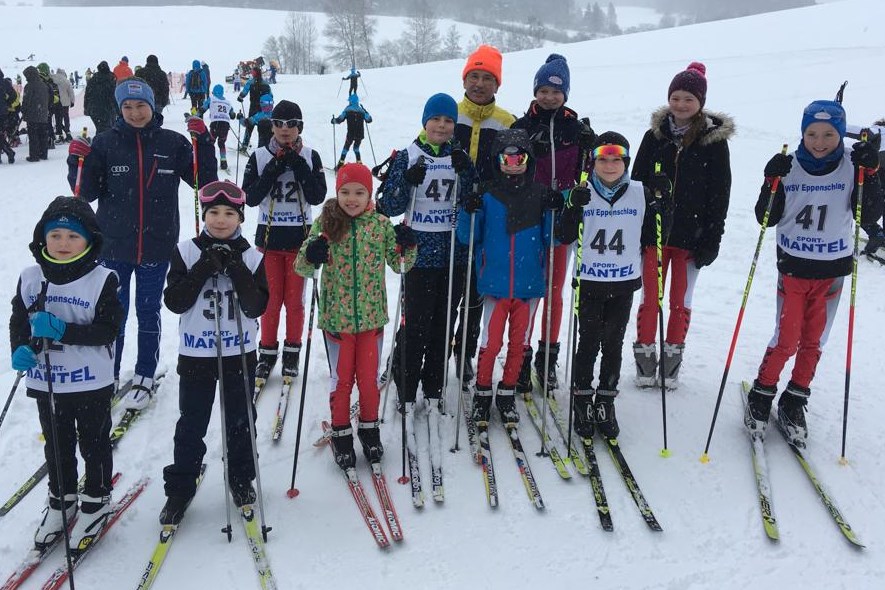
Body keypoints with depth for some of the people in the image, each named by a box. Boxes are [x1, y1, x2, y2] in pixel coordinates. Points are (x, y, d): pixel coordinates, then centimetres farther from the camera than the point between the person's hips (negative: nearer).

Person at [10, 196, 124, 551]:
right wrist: (20, 349, -14)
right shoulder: (30, 278, -2)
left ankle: (96, 501, 31)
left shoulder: (102, 280, -14)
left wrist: (64, 331, -28)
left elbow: (109, 329, -18)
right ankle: (61, 500, 39)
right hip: (45, 382, 4)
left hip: (92, 383, -3)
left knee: (94, 444, 12)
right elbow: (18, 320, 5)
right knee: (57, 445, 20)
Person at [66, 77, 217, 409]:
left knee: (148, 313, 11)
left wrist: (203, 142, -10)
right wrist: (78, 162, -16)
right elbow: (87, 192, 0)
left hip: (157, 245, 0)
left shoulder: (172, 143, -1)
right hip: (115, 245, 0)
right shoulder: (105, 143, -1)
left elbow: (205, 180, 1)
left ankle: (144, 379, 25)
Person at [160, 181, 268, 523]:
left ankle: (241, 479, 33)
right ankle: (180, 487, 24)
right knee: (191, 424, 9)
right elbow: (174, 302, -10)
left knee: (240, 421, 14)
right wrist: (203, 269, -19)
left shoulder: (251, 257, -1)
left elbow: (257, 306, -9)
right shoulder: (187, 252, -3)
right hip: (195, 354, -1)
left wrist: (237, 271, -20)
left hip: (239, 354, 1)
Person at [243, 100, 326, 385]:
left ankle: (292, 352, 20)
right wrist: (272, 171, -16)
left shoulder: (310, 156, 0)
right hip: (270, 236, 0)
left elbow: (318, 196, -8)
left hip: (300, 236, 0)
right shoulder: (260, 156, 0)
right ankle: (267, 351, 19)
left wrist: (299, 167, -17)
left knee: (294, 299, 6)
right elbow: (250, 197, -6)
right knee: (271, 298, 5)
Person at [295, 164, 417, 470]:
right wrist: (310, 257, -30)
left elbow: (399, 264, 4)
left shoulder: (381, 224, -3)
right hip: (336, 317, -1)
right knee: (342, 378, 11)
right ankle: (341, 433, 29)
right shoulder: (325, 224, -7)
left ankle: (369, 427, 34)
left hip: (371, 316, 1)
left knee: (369, 377, 13)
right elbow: (302, 269, -8)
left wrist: (407, 248, -16)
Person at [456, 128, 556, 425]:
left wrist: (555, 212, -11)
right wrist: (469, 213, -17)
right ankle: (482, 394, 21)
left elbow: (550, 238, 4)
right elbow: (468, 238, 1)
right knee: (491, 342, 1)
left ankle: (507, 394, 28)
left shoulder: (541, 195, 2)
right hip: (495, 283, -2)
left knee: (518, 342, 11)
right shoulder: (487, 195, -2)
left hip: (529, 284, 2)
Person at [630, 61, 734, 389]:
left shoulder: (714, 140, -2)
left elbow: (720, 193, -2)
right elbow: (637, 183, 6)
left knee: (681, 300, 9)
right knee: (649, 297, 6)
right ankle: (645, 355, 20)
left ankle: (672, 357, 23)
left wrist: (712, 239, -6)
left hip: (691, 236, -1)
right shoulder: (655, 135, 3)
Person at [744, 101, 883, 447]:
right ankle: (761, 396, 16)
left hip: (832, 270, 2)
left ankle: (794, 402, 24)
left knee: (814, 341, 9)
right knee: (786, 339, -3)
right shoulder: (788, 167, -5)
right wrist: (772, 183, -19)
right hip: (793, 266, -1)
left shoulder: (852, 167, -4)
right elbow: (767, 218, -4)